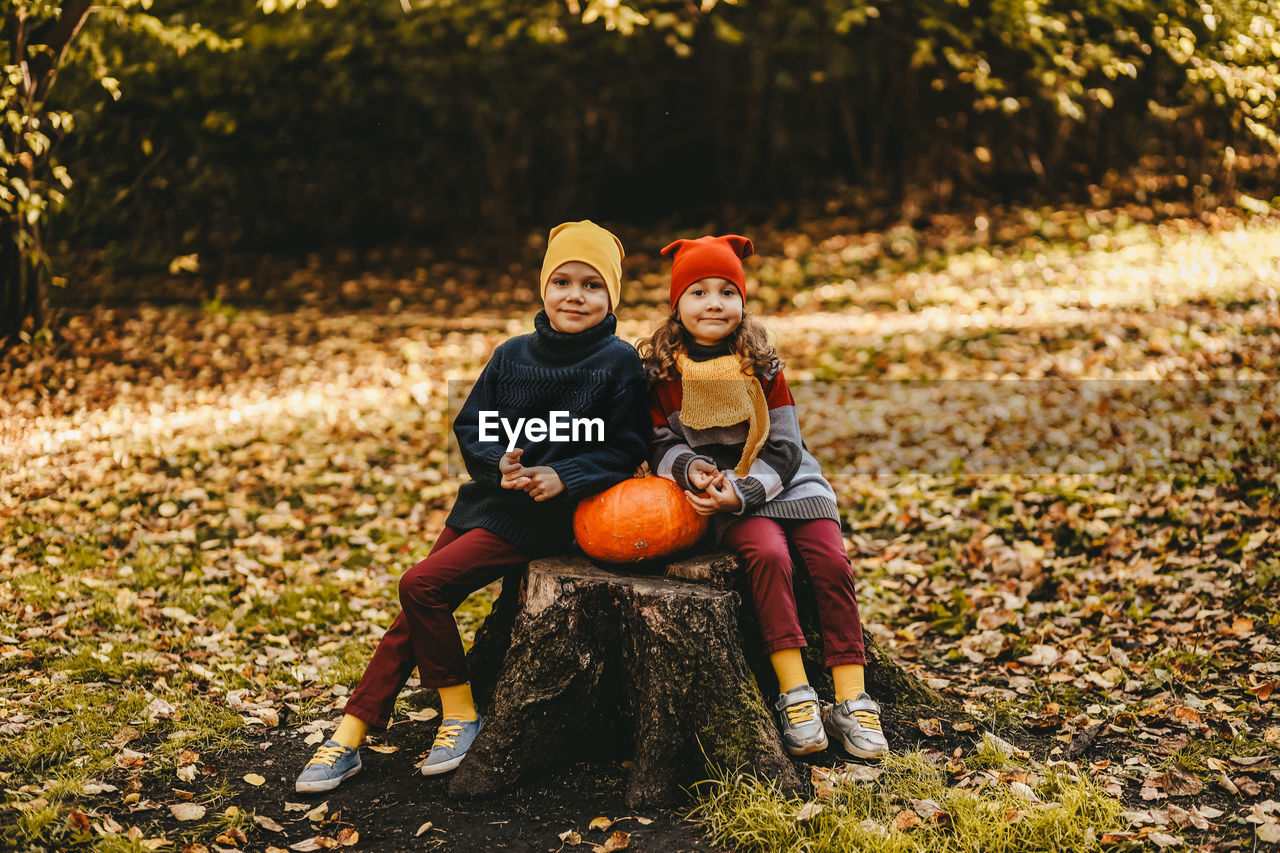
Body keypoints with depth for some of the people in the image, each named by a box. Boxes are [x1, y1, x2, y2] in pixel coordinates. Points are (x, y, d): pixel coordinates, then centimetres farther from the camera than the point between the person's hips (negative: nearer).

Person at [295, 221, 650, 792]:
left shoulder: (618, 363, -7)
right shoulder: (513, 355, 6)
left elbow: (627, 450, -7)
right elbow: (469, 428, 8)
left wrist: (562, 477, -20)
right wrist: (498, 465, -13)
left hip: (542, 516, -6)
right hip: (486, 499, 6)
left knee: (422, 585, -18)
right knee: (417, 613, -1)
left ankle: (461, 713, -1)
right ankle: (349, 736, 6)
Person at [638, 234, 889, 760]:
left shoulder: (760, 364, -1)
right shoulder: (662, 372, -1)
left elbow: (784, 447, -3)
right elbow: (661, 446, 5)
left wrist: (741, 489, -19)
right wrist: (690, 468, -18)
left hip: (782, 479, 2)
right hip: (719, 493, -2)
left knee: (830, 561, -19)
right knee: (768, 553, -30)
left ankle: (851, 702, -14)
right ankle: (795, 697, -26)